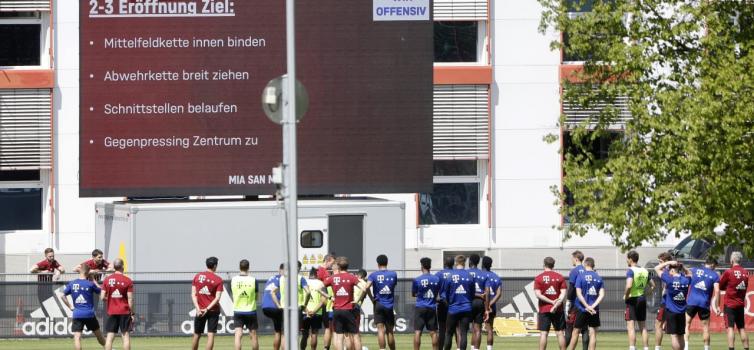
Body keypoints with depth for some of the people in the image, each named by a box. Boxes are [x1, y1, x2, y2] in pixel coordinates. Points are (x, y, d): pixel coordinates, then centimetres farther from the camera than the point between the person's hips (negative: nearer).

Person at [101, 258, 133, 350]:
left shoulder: (107, 280, 0)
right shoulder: (127, 281, -6)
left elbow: (103, 297, -1)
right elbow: (130, 299, -7)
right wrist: (132, 313, -1)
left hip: (111, 312, 2)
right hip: (125, 312, -2)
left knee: (110, 337, 3)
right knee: (126, 336, 1)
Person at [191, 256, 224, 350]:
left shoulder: (197, 276, 3)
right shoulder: (218, 280, -5)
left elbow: (193, 294, -2)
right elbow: (217, 298, -13)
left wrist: (198, 309, -6)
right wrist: (207, 309, -14)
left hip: (200, 310, 3)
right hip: (213, 311, -3)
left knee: (197, 335, 13)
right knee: (211, 335, -4)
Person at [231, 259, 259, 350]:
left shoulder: (233, 280, -5)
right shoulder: (253, 280, -7)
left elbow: (233, 294, 8)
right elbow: (256, 297, 4)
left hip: (238, 311, 0)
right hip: (251, 311, 0)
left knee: (238, 335, -5)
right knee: (253, 335, 12)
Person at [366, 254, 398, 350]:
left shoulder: (374, 275, -4)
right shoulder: (393, 274, 3)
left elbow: (367, 287, -18)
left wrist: (372, 298, -5)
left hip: (378, 305, -2)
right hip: (389, 306, 2)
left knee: (380, 329, -6)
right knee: (390, 331, 11)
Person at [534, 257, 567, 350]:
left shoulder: (538, 278, -1)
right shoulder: (560, 277, 3)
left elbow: (538, 294, -9)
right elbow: (563, 293, -5)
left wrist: (552, 302, -10)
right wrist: (556, 304, -11)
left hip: (544, 310, -1)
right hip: (558, 310, 1)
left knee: (543, 333, -2)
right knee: (560, 333, 6)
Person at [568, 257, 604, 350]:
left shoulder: (581, 277, -5)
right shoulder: (599, 278, 4)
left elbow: (579, 294, -12)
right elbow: (602, 295, -2)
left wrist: (587, 307, -12)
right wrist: (593, 306, -9)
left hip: (582, 309, -2)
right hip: (595, 311, 2)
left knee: (576, 332, 8)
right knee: (593, 333, 4)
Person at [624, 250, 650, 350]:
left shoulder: (631, 271, -13)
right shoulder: (644, 271, 9)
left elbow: (629, 286, -27)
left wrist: (625, 296, -12)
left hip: (632, 300, -6)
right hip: (642, 299, 6)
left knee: (631, 327, -5)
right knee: (643, 327, 12)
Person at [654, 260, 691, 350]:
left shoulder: (670, 279, -13)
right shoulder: (686, 280, 0)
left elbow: (657, 268, -5)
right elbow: (689, 274, 25)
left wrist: (669, 263, 0)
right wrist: (682, 267, 11)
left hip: (671, 312, -5)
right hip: (682, 312, 5)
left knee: (674, 335, -5)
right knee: (681, 336, 12)